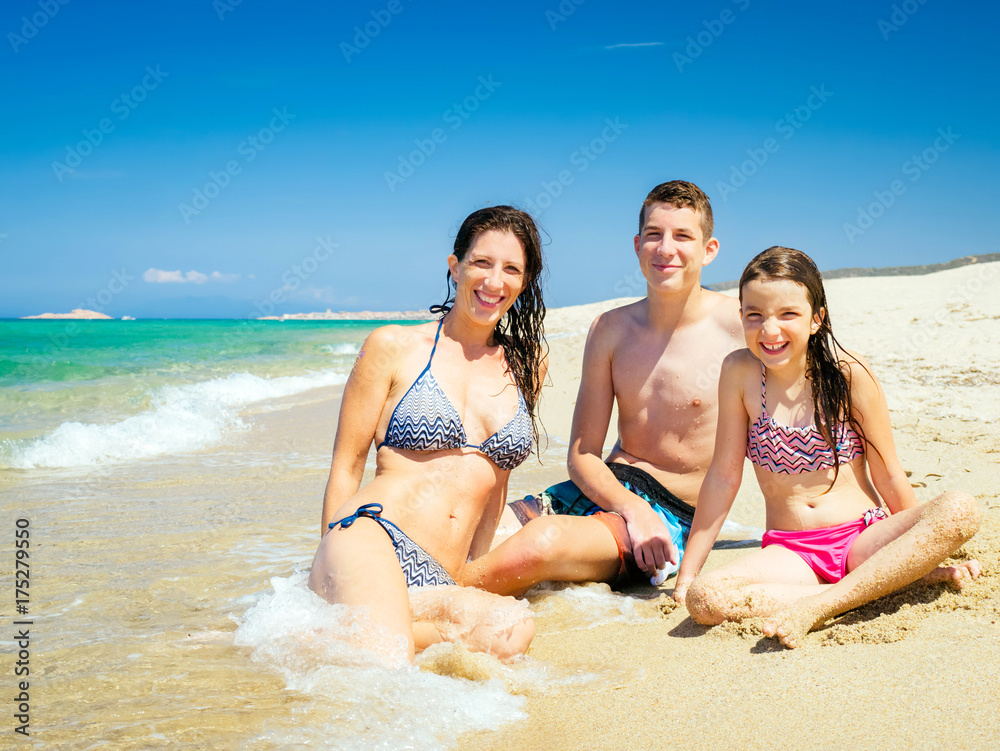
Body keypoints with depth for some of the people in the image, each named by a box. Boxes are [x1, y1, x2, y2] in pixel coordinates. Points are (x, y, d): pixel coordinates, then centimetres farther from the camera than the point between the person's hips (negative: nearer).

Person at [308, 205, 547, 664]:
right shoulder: (394, 347, 6)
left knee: (514, 628, -33)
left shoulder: (525, 368, 18)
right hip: (371, 539, -5)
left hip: (440, 581, 5)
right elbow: (346, 467, 6)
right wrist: (331, 570, 1)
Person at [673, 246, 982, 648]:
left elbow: (889, 476, 1)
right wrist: (687, 574, 1)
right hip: (789, 550, 0)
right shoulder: (741, 372, -4)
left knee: (961, 509, -27)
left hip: (863, 538, 0)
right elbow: (724, 475, 1)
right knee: (703, 599, -29)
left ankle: (816, 607, -29)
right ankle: (879, 585, -22)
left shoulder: (849, 373, -6)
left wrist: (924, 556, 6)